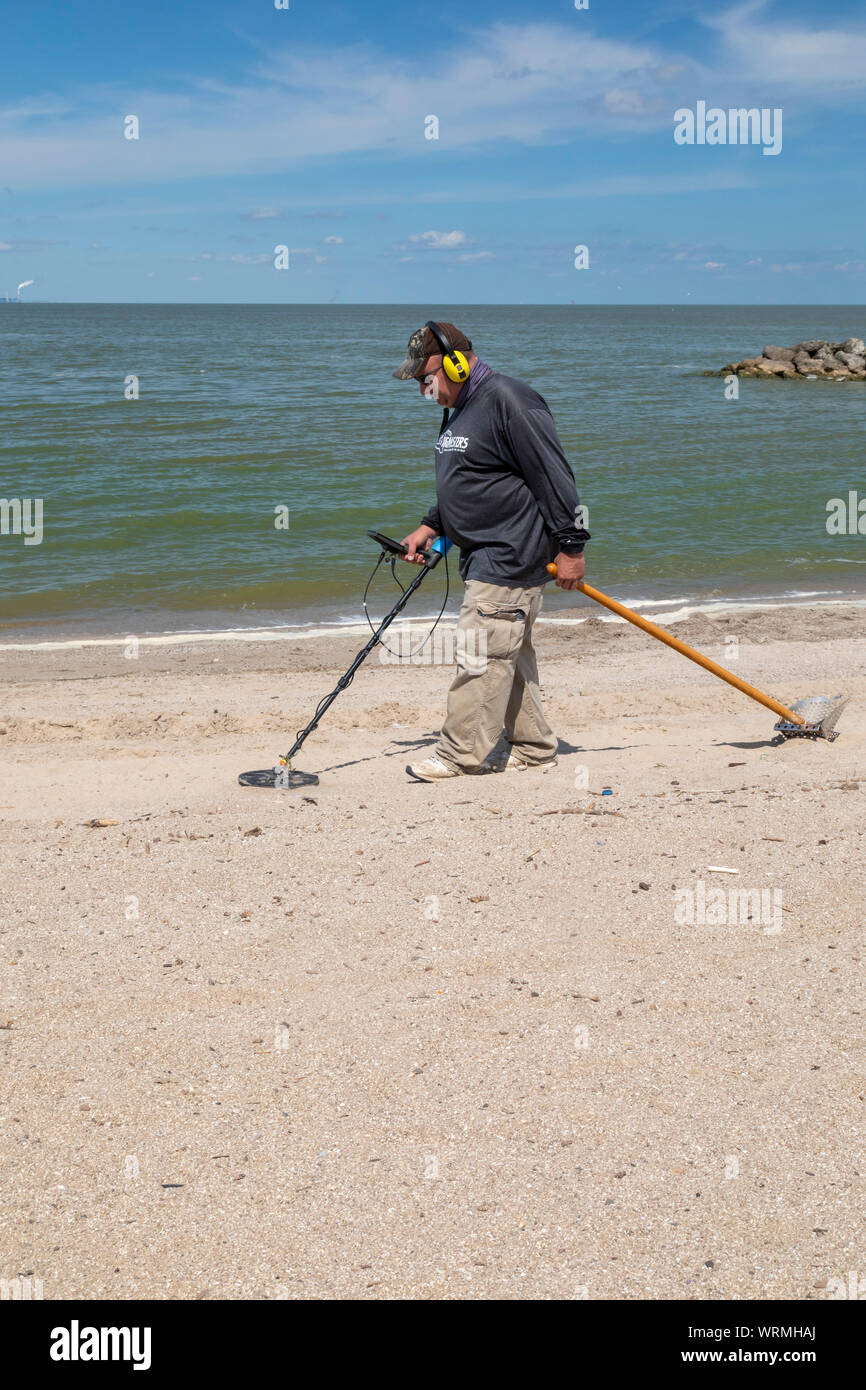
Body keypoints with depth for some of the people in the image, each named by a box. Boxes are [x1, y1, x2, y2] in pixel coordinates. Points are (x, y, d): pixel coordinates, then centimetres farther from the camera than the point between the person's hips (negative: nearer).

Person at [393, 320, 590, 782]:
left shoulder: (509, 401, -16)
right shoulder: (459, 410, 16)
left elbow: (554, 476, -18)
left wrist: (570, 546, -18)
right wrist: (429, 527, 17)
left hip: (510, 557, -10)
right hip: (484, 554, 10)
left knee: (481, 652, -9)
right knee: (508, 656, 13)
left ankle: (459, 753, -4)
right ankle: (533, 749, 21)